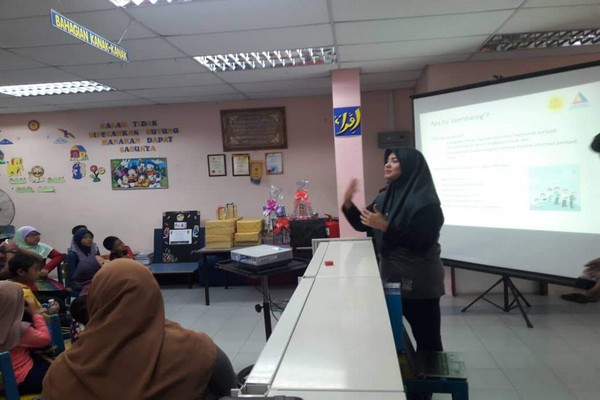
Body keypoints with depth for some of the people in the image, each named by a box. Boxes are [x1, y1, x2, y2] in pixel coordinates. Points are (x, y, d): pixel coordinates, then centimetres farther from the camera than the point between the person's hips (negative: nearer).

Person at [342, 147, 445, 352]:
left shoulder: (425, 201, -16)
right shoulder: (385, 197, 7)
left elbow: (422, 243, -24)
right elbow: (362, 225, 13)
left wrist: (386, 227, -28)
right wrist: (348, 203, -4)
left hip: (419, 282, -7)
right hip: (391, 277, 8)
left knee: (427, 338, 4)